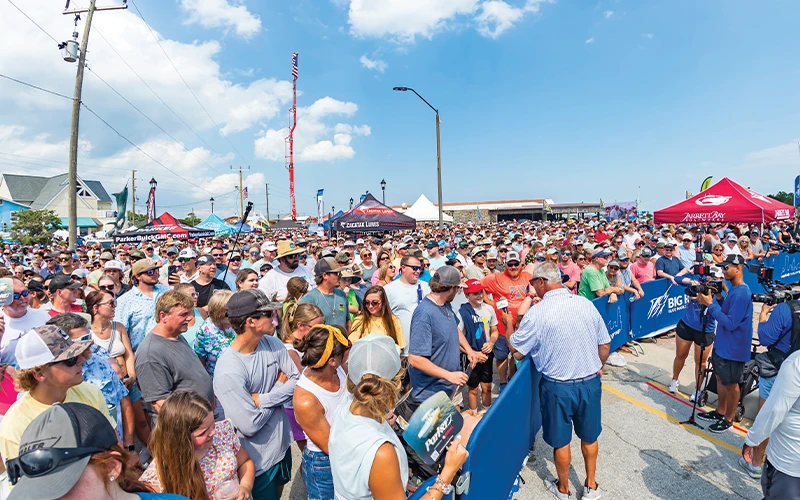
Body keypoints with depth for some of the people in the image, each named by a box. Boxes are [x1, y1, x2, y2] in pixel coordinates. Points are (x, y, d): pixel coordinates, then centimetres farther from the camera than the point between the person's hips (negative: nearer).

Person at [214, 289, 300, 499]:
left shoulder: (273, 344, -9)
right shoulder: (228, 370, -29)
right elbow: (250, 425, -27)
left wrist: (262, 399, -22)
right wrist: (280, 387, -15)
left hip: (282, 443, 6)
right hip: (259, 458, -6)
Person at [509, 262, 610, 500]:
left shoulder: (537, 313, -19)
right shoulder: (586, 304, -8)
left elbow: (517, 352, -10)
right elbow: (605, 344, 3)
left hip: (558, 387, -4)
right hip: (591, 382, 4)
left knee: (560, 440, 18)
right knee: (589, 436, 24)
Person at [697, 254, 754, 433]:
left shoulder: (741, 293, -25)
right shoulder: (734, 290, 6)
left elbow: (730, 323, -26)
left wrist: (710, 304, -24)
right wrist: (718, 297, -2)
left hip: (732, 348, -9)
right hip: (722, 344, 9)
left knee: (731, 384, 8)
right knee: (720, 379, 20)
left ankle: (728, 420, 25)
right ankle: (720, 412, 36)